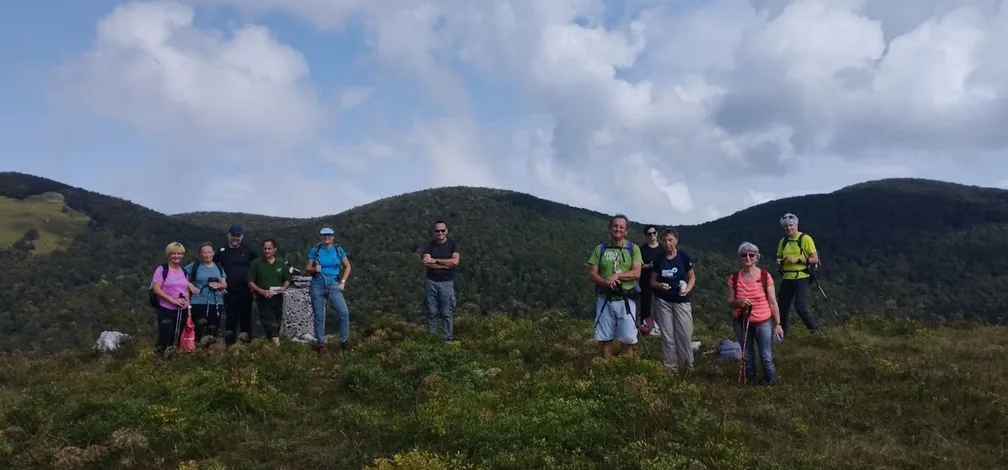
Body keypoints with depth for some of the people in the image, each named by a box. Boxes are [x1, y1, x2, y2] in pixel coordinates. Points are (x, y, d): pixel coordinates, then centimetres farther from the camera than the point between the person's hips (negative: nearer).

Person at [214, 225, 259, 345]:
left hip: (245, 291, 0)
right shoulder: (222, 251, 3)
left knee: (246, 318, 5)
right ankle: (230, 344, 8)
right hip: (229, 291, 0)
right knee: (230, 318, 2)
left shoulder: (247, 250, 4)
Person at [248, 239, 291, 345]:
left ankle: (271, 339, 24)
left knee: (277, 322, 10)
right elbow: (250, 282, -3)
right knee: (269, 323, -13)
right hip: (263, 299, -4)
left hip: (278, 298, 4)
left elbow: (287, 280, 13)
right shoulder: (256, 263, -2)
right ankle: (275, 340, -23)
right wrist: (261, 291, -18)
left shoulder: (281, 264, 9)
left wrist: (284, 287, -9)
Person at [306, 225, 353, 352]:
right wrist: (314, 269, -18)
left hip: (333, 285, 1)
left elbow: (347, 266, 13)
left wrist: (342, 282, 3)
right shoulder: (314, 250, 1)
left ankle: (344, 341, -1)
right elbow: (307, 268, 5)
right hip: (317, 285, 0)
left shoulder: (338, 250, 4)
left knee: (344, 312, -14)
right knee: (319, 316, 2)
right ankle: (321, 343, 12)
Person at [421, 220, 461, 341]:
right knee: (431, 312, 6)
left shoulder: (453, 244, 1)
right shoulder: (429, 245, 3)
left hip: (447, 283, -1)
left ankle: (448, 338, 8)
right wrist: (446, 264, -15)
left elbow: (455, 262, -14)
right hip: (431, 282, 1)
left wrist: (436, 260, -12)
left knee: (446, 313, 2)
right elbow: (426, 263, -12)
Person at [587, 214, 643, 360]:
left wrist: (617, 275, -20)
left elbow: (636, 273, -8)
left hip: (626, 300, -1)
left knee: (628, 338, 1)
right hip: (604, 299, 1)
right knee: (606, 338, 8)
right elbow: (592, 274, 0)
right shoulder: (600, 249, 5)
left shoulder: (633, 248, 2)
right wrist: (606, 282, -18)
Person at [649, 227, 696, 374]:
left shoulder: (684, 257, -5)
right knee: (667, 335, 5)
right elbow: (652, 281, 7)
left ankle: (688, 365, 13)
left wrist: (687, 290, -16)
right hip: (663, 301, 2)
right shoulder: (659, 260, 1)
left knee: (685, 334, -1)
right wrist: (660, 285, -15)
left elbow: (692, 277, 3)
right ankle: (670, 366, 13)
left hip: (681, 301, -2)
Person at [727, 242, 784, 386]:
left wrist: (777, 324, -7)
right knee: (747, 355, 13)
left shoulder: (765, 276, -9)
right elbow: (730, 303, 2)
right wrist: (738, 302, -21)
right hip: (741, 322, 2)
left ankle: (772, 382, 20)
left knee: (766, 356, -1)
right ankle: (751, 380, 31)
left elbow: (772, 302, -5)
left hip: (764, 322, -2)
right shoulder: (734, 278, -4)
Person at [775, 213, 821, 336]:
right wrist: (780, 261, -2)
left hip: (801, 278, -6)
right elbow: (779, 258, 22)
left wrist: (797, 259, -19)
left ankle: (816, 331, 1)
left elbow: (815, 259, -8)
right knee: (781, 307, 9)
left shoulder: (805, 239, -6)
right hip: (786, 278, 6)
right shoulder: (783, 241, 11)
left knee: (801, 308, -15)